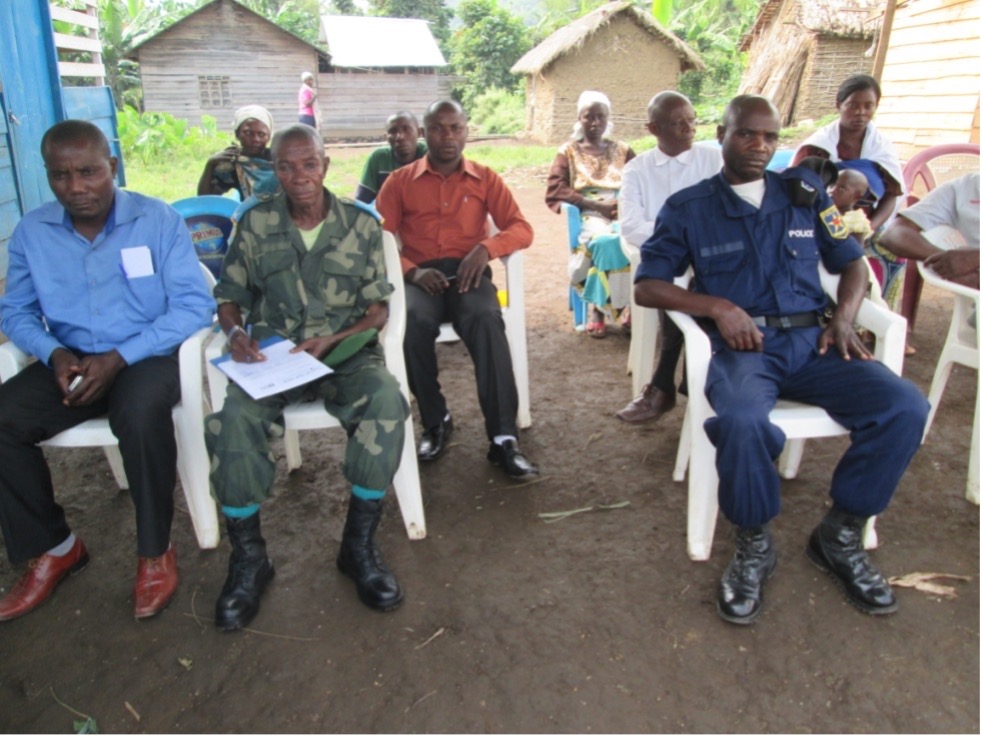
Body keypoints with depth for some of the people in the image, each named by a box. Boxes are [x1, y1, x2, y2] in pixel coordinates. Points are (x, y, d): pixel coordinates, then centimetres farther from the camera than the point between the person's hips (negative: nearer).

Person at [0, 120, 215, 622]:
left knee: (141, 415, -36)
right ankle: (53, 547, 3)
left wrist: (119, 357, -21)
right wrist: (53, 352, -14)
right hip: (70, 361, 4)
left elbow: (195, 305, -13)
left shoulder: (159, 219, -9)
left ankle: (155, 552, -13)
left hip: (146, 355, -4)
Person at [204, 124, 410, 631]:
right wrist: (235, 331, -11)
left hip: (346, 351, 0)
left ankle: (359, 545, -16)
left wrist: (331, 342, -12)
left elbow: (378, 309, 5)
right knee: (235, 417, -31)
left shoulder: (361, 225, 6)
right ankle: (248, 558, -11)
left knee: (386, 401, -33)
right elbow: (229, 296, 12)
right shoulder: (255, 224, 8)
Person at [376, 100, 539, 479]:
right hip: (421, 275, 0)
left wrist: (486, 247, -16)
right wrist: (412, 271, -15)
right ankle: (435, 422, -13)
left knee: (487, 321, -34)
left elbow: (522, 229, 5)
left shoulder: (485, 178, 14)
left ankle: (503, 438, -31)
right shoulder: (399, 181, 13)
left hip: (468, 272, 0)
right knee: (412, 321, -35)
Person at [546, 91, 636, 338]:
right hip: (588, 214, -2)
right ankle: (598, 308, -24)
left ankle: (634, 305, -21)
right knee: (606, 241, -37)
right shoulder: (568, 151, 15)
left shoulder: (622, 150, 23)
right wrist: (597, 205, -12)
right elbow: (555, 190, 0)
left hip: (623, 212, 2)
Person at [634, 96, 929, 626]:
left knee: (905, 407, -21)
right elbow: (646, 287, 1)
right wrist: (718, 307, -12)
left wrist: (843, 318, 0)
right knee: (741, 420, -37)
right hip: (741, 345, -3)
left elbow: (852, 264, 21)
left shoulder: (805, 191, 17)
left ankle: (840, 537, 1)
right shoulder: (688, 208, 8)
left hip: (812, 341, 4)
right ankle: (753, 546, -8)